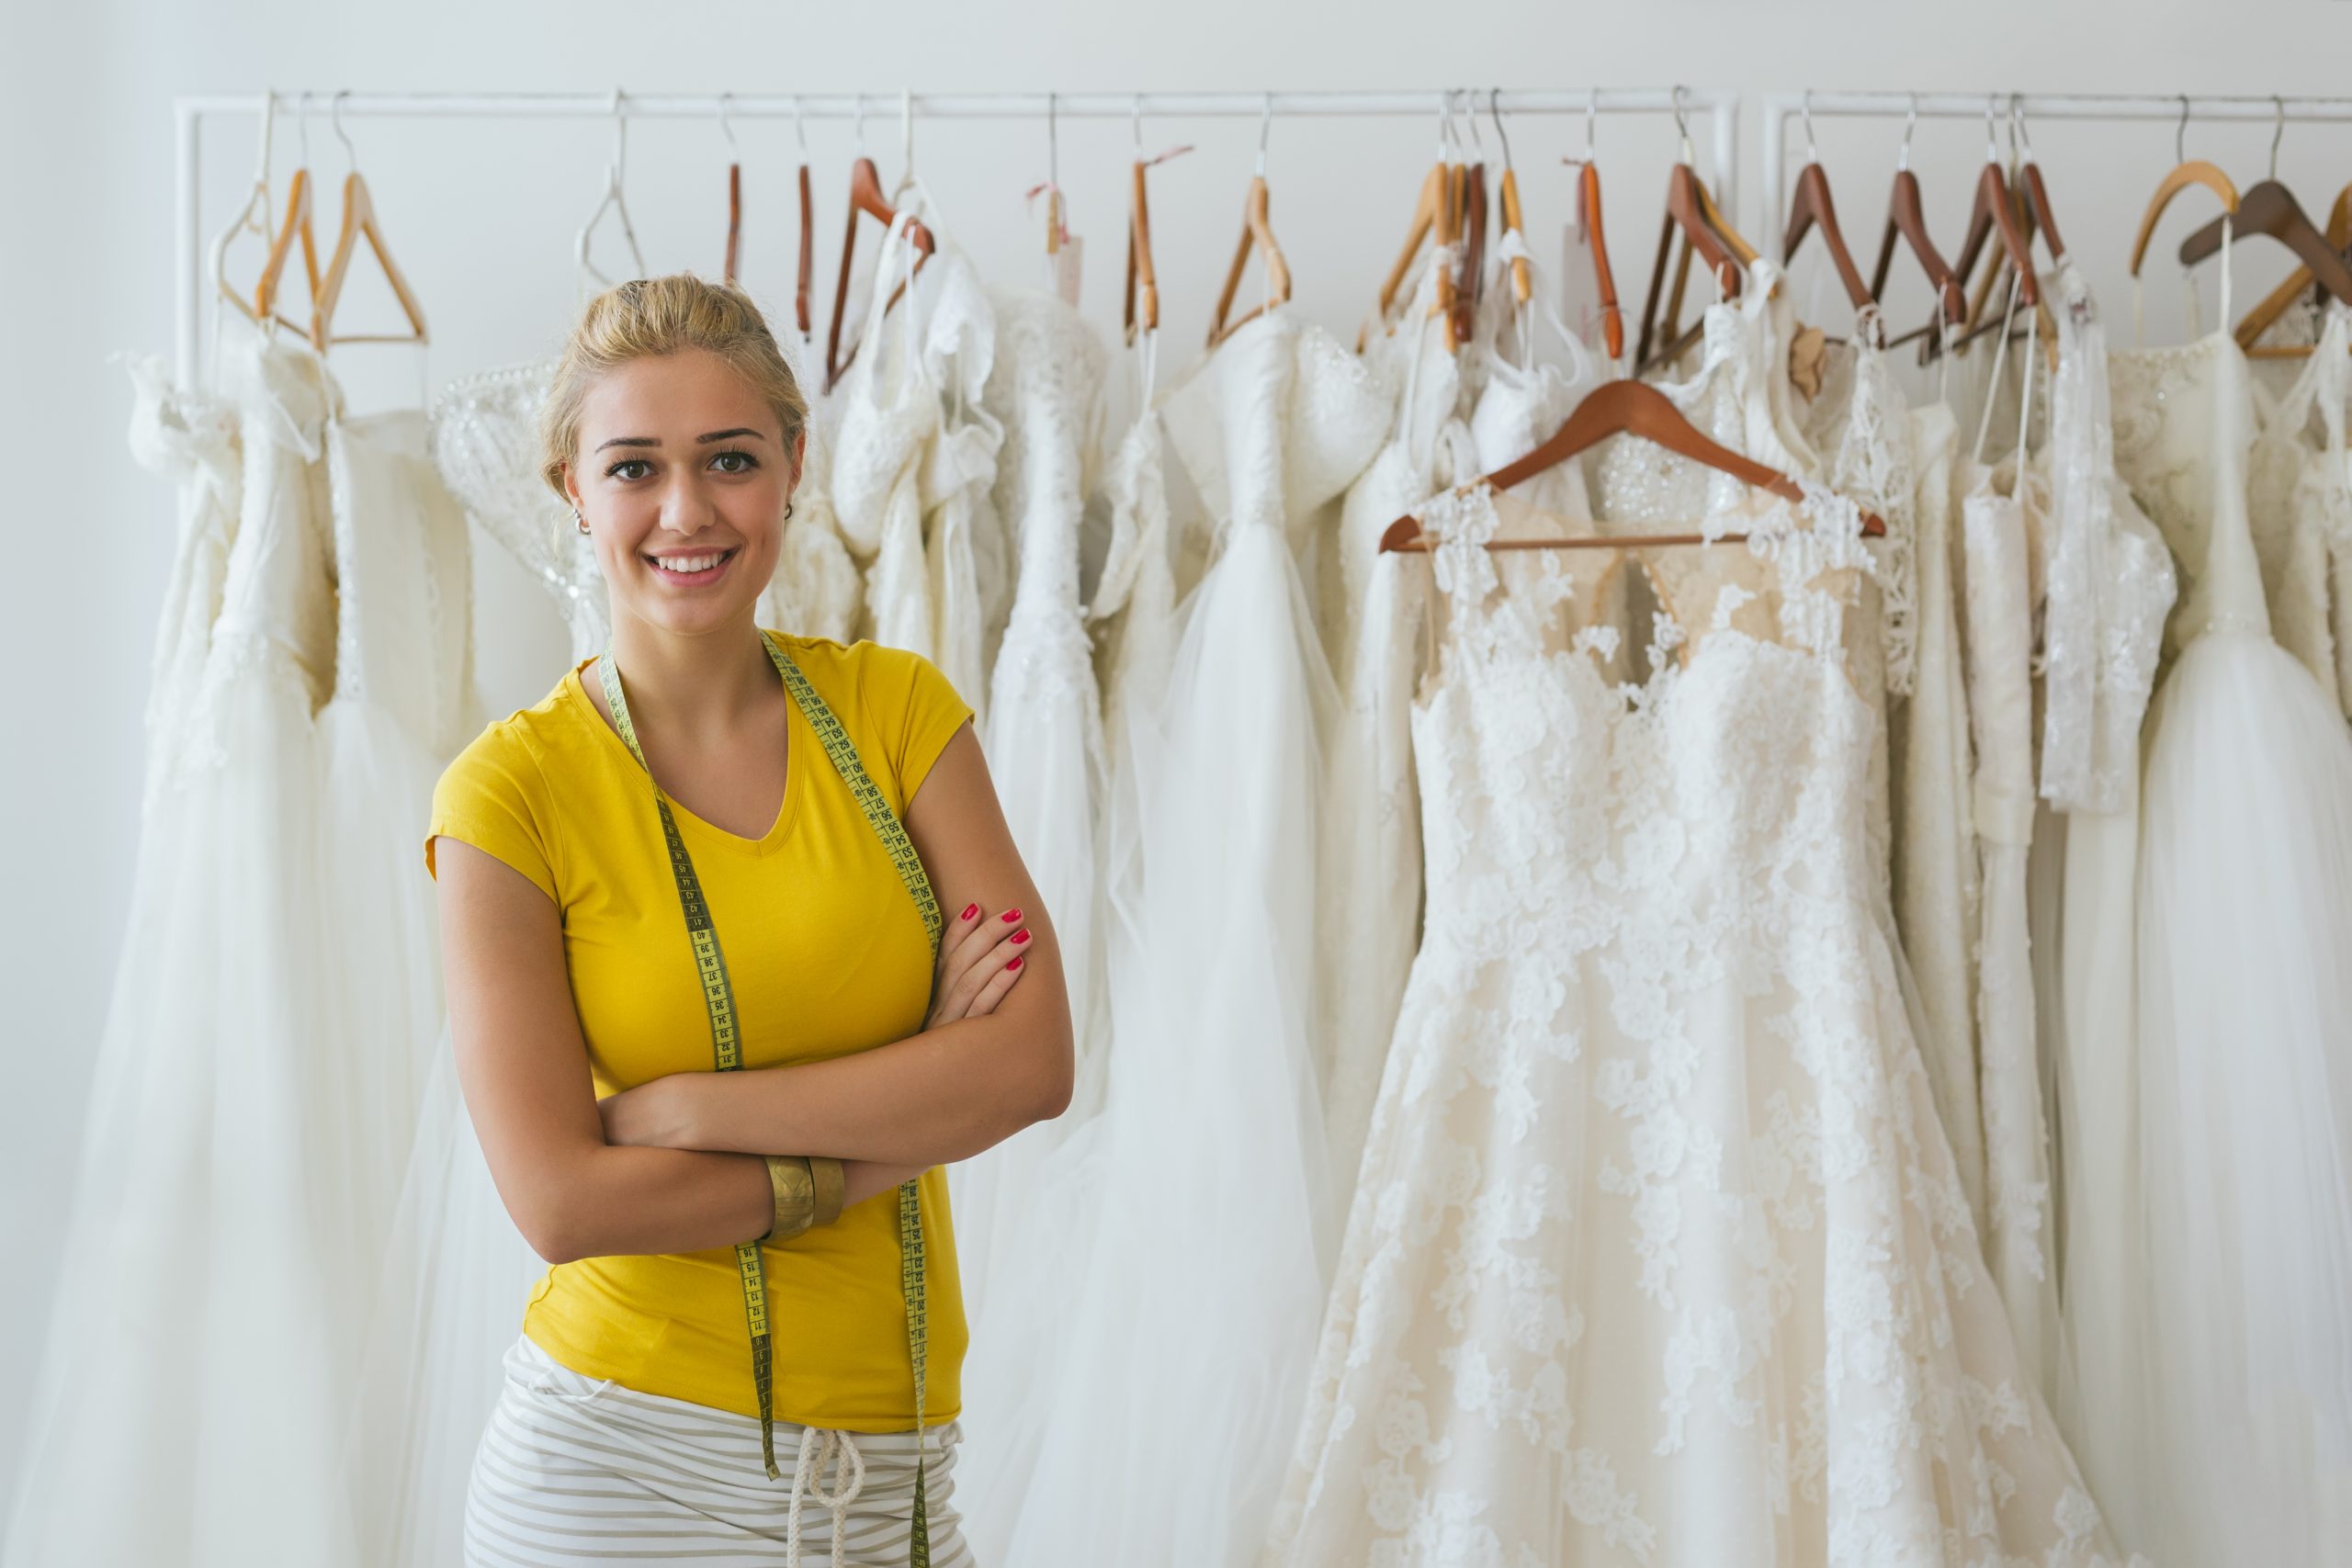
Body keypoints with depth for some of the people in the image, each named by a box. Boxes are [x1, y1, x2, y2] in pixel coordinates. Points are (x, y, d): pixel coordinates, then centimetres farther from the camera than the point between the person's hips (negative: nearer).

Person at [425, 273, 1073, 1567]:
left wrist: (683, 1107, -14)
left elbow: (1034, 1059, -9)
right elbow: (562, 1201, -15)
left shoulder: (897, 708, 1)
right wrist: (904, 1124, -12)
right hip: (625, 1456, -3)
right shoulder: (511, 791, -8)